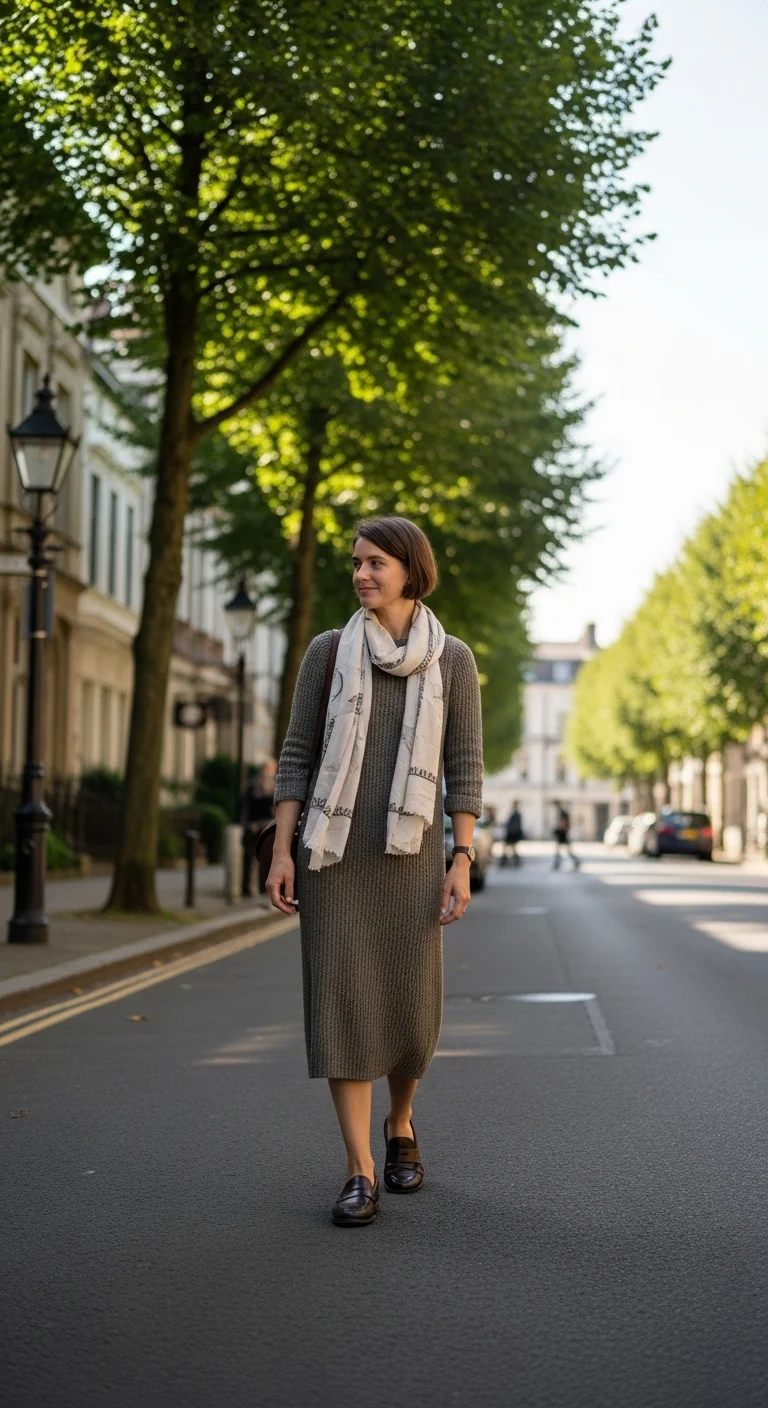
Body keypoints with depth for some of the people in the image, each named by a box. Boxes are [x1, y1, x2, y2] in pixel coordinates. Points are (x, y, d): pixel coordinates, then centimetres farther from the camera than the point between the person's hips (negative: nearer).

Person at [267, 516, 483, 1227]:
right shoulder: (328, 651, 5)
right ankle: (362, 1174, -2)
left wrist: (462, 863, -5)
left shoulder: (453, 659, 3)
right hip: (332, 850, 0)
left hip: (409, 852, 0)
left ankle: (400, 1124, 32)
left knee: (411, 1011, 1)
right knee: (341, 1000, -7)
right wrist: (282, 854, -2)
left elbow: (465, 767, 2)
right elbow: (295, 756, 4)